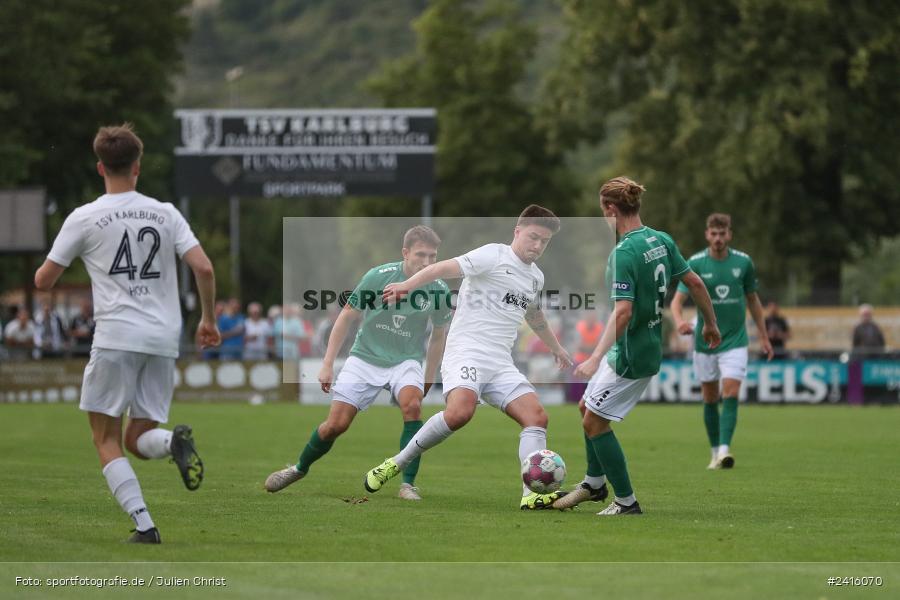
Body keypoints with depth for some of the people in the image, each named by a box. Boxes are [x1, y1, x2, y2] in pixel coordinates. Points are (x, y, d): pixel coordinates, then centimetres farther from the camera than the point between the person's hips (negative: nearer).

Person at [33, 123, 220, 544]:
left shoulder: (84, 218, 1)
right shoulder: (165, 214, 8)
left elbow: (43, 281, 5)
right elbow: (204, 269, 0)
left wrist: (48, 272, 30)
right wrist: (208, 320, 14)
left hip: (116, 339, -4)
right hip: (164, 341, 4)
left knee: (106, 439, 6)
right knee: (139, 439, 12)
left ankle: (144, 524, -10)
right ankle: (173, 441, -23)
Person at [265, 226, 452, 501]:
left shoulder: (439, 290, -10)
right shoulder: (377, 277, -15)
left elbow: (438, 336, 8)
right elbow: (347, 318, -3)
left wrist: (428, 380, 12)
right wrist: (327, 364, -5)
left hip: (405, 361, 1)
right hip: (365, 357, -1)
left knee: (412, 406, -30)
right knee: (336, 424, -6)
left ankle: (408, 484, -21)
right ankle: (300, 469, 24)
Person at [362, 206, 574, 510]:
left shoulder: (536, 277, 20)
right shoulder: (494, 255, -3)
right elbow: (446, 268, -16)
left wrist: (555, 347, 55)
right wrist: (407, 285, -32)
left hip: (501, 362, 8)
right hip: (466, 351, -8)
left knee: (537, 417, -10)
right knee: (460, 411, -30)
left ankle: (533, 495, -15)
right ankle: (397, 464, -14)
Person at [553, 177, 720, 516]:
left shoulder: (623, 253, -23)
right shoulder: (661, 241, 3)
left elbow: (623, 312, -30)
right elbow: (694, 282, 10)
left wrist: (595, 358, -33)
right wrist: (710, 323, 24)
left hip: (630, 355, -10)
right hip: (651, 345, 10)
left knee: (595, 421, 0)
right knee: (588, 407, 22)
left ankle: (626, 502, 4)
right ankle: (594, 484, 35)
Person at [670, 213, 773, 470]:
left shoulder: (743, 262, -2)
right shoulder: (695, 263, -7)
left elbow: (753, 299, 11)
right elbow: (678, 299, -15)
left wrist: (764, 336, 11)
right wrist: (679, 321, -37)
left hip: (735, 340, 0)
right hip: (704, 341, 0)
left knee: (730, 395, -15)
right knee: (710, 399, 8)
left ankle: (724, 450, -22)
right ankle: (715, 452, 20)